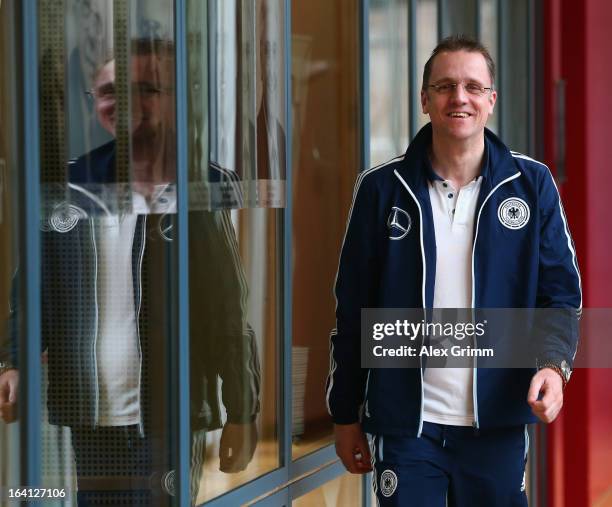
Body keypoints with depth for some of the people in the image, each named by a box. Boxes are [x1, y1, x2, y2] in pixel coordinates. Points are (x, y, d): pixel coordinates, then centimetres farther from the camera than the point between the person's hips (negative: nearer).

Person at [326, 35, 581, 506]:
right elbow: (353, 308, 4)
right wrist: (346, 415, 5)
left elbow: (560, 293, 3)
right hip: (405, 423, 0)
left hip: (497, 424, 1)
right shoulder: (382, 188, 0)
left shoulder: (532, 184, 1)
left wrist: (553, 364, -17)